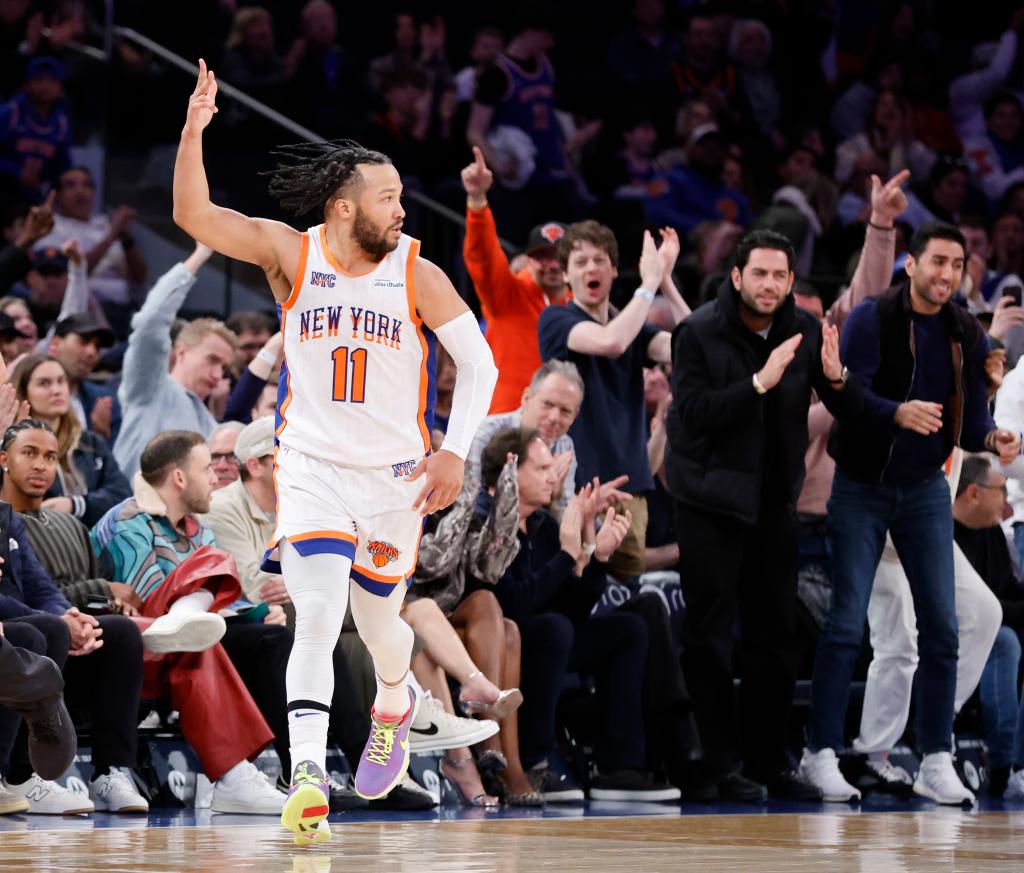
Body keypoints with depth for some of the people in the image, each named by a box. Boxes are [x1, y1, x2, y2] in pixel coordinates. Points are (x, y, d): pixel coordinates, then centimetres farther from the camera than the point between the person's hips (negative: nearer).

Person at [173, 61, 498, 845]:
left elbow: (478, 364, -3)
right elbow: (193, 215, -14)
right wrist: (194, 133, -29)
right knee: (317, 617, -18)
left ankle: (396, 705, 49)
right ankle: (308, 779, -25)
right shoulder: (290, 254, -7)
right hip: (311, 465, -1)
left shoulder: (417, 274, -8)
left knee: (378, 623, 14)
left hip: (394, 475, 1)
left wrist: (454, 452, -13)